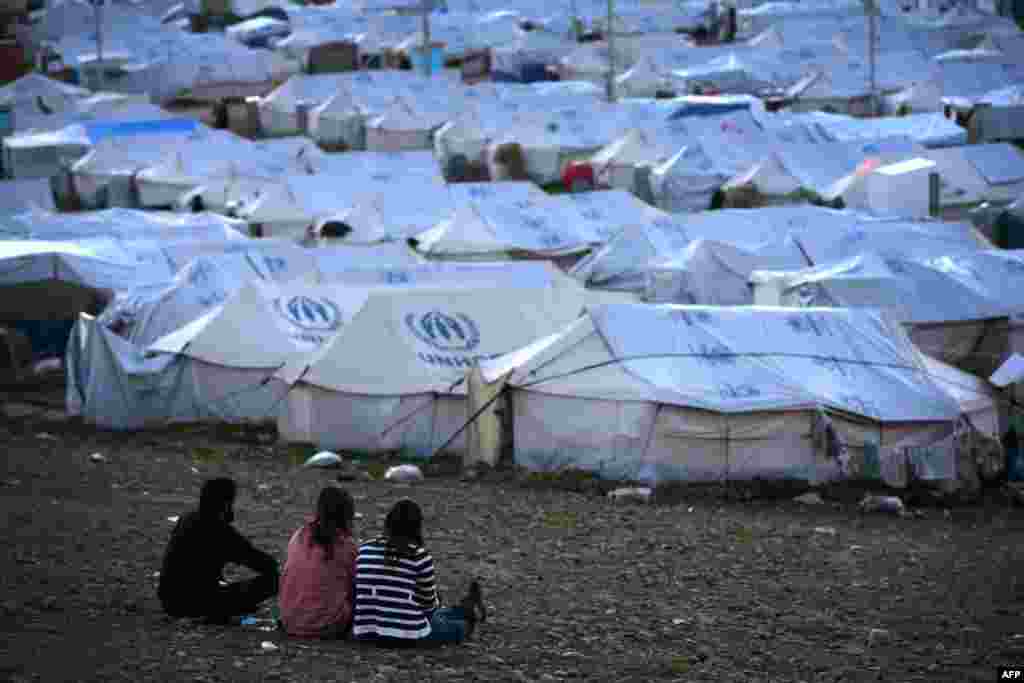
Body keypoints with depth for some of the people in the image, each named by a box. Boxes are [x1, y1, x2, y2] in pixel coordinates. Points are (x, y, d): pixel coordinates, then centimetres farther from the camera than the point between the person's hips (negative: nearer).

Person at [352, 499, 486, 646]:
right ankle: (470, 611, 59)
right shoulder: (420, 556, -13)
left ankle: (467, 610, 60)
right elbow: (429, 603, -2)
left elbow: (363, 592, 9)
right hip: (409, 635, -5)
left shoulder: (364, 550, -1)